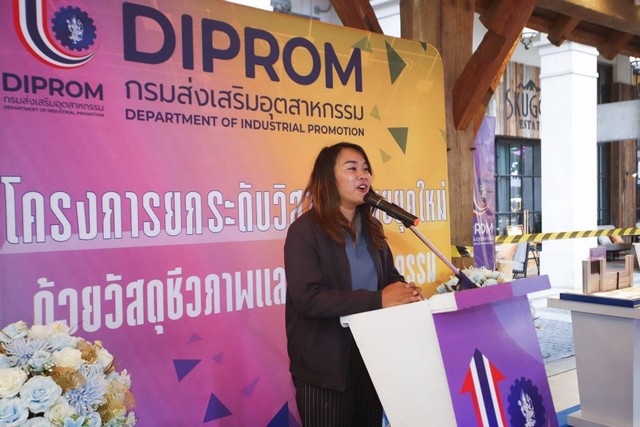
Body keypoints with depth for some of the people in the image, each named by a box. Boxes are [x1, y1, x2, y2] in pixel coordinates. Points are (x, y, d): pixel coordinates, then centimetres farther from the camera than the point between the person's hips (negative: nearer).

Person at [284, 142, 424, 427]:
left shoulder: (371, 228, 8)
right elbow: (307, 298, -26)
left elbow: (390, 277, 14)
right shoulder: (305, 230, -15)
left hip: (372, 358, 7)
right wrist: (378, 300, -28)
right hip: (325, 367, -7)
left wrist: (406, 293, -11)